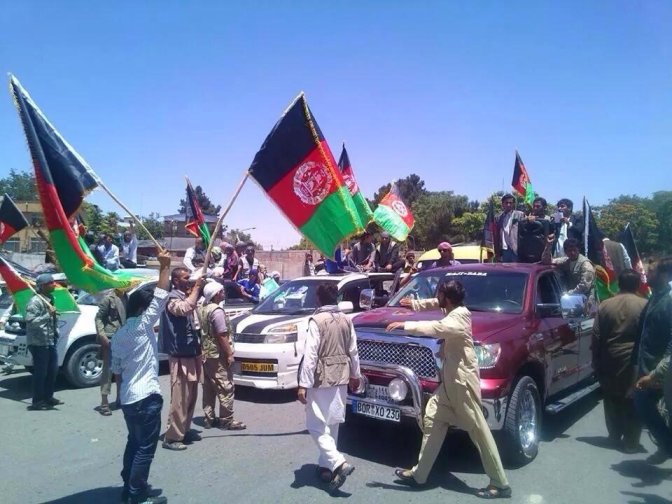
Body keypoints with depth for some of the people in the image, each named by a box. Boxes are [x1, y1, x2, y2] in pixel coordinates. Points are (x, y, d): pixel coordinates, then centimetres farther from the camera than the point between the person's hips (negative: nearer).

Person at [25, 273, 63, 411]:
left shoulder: (49, 299, 12)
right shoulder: (35, 301, -16)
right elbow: (30, 321, -24)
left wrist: (56, 333, 17)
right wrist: (48, 315, -30)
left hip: (50, 341, 9)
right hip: (39, 342, -9)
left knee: (52, 369, 14)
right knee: (41, 372, -2)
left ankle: (48, 397, 26)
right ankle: (37, 401, 8)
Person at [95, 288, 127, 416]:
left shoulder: (125, 297, 11)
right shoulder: (109, 298, -9)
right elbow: (99, 317, -10)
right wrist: (101, 334, -19)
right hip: (110, 338, -7)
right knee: (108, 369, -6)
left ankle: (120, 398, 27)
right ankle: (104, 402, -2)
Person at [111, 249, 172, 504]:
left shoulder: (118, 335, 11)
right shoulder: (142, 325, -12)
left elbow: (116, 370, 16)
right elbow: (161, 297, -19)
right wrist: (164, 267, -18)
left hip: (128, 397, 9)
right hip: (146, 396, -9)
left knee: (134, 442, 20)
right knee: (146, 447, 0)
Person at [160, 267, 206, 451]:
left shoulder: (187, 297, 15)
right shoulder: (172, 298, -14)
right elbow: (184, 309, -37)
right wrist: (196, 287, -28)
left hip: (192, 354, 9)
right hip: (180, 357, -9)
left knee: (191, 396, 16)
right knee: (180, 398, -7)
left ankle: (184, 430, 27)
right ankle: (172, 437, 2)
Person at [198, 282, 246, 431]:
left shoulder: (202, 308, 7)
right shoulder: (217, 311, -19)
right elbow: (222, 335, -20)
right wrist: (229, 354, -15)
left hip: (205, 353, 9)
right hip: (217, 355, -9)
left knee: (208, 388, 14)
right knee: (225, 388, -1)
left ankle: (208, 418, 21)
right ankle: (226, 420, 3)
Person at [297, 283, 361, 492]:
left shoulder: (317, 320, -15)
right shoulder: (346, 320, 4)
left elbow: (310, 355, -19)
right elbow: (353, 351, 10)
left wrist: (303, 384, -17)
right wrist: (355, 375, 22)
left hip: (321, 379, -7)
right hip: (341, 377, 7)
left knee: (317, 426, 0)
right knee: (331, 425, 16)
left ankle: (338, 463, -12)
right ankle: (326, 465, 24)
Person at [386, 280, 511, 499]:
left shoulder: (459, 316, -21)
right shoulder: (454, 310, 8)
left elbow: (437, 328, -40)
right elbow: (436, 304, 30)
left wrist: (405, 325, -39)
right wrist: (415, 304, 29)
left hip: (463, 382, -10)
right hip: (451, 381, 10)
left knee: (479, 431, -1)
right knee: (432, 418, 11)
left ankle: (500, 484, 12)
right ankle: (419, 473, 20)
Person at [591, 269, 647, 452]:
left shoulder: (605, 305, 2)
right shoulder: (645, 305, -6)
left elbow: (596, 336, 3)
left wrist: (596, 362, 10)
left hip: (610, 361, 2)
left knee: (613, 401, 15)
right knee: (633, 403, 6)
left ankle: (615, 436, 25)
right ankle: (630, 442, 10)